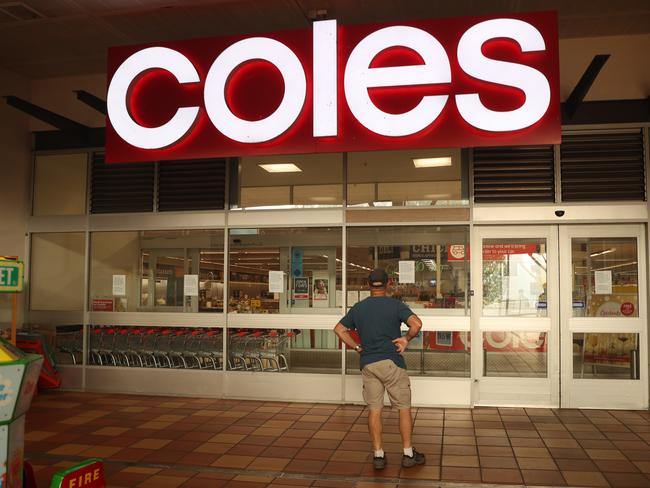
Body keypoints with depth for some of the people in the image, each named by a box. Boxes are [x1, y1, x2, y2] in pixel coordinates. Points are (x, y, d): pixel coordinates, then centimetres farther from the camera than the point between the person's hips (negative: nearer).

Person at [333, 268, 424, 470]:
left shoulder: (358, 308, 8)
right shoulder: (395, 305, -5)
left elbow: (339, 329, 10)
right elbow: (416, 324, -18)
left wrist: (357, 347, 9)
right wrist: (406, 338, -3)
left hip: (367, 364, 3)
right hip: (392, 362, -3)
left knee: (374, 410, 8)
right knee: (404, 408, 9)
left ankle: (378, 455, 12)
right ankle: (408, 454, 14)